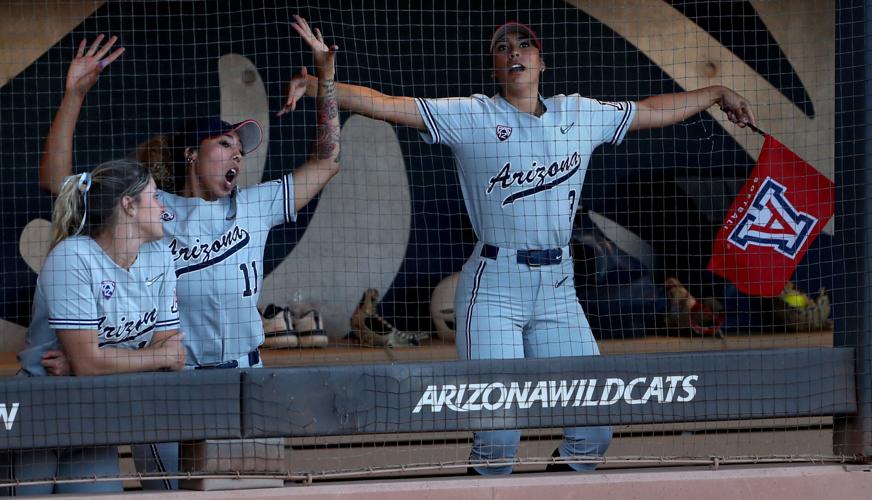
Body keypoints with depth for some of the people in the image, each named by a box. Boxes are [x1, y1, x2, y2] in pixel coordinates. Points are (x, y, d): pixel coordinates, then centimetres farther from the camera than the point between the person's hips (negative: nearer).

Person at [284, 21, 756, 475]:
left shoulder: (579, 115, 11)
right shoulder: (472, 117, -2)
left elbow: (652, 111, 25)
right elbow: (384, 105, -10)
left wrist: (715, 93, 32)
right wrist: (315, 86, -21)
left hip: (557, 290, 4)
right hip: (493, 288, -4)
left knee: (594, 428, -2)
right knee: (498, 434, -14)